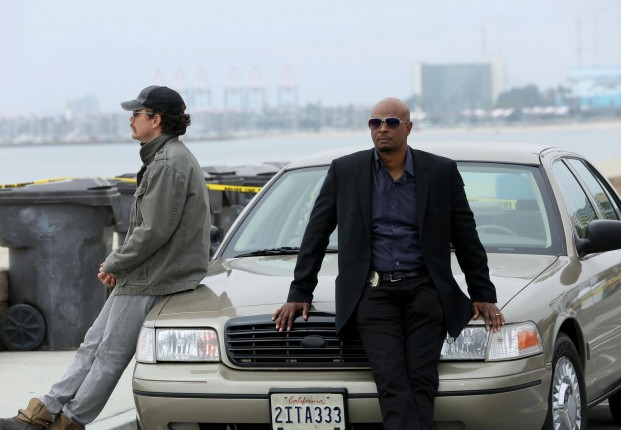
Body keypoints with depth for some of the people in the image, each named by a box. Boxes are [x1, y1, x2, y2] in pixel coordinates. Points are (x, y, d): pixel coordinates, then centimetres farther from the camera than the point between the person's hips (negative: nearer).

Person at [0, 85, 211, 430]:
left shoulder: (169, 163, -18)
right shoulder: (163, 159, 16)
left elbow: (154, 231, -22)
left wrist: (114, 264, -10)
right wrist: (117, 263, 11)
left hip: (149, 283, -10)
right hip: (139, 278, 10)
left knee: (110, 353, -2)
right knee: (94, 345, 10)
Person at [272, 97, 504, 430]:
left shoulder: (441, 171, 6)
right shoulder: (345, 171, 7)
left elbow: (466, 237, 13)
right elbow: (315, 235, 13)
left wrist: (482, 295, 13)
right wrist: (299, 293, 12)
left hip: (425, 290, 1)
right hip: (373, 292, -1)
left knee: (422, 383, -14)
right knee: (393, 386, -18)